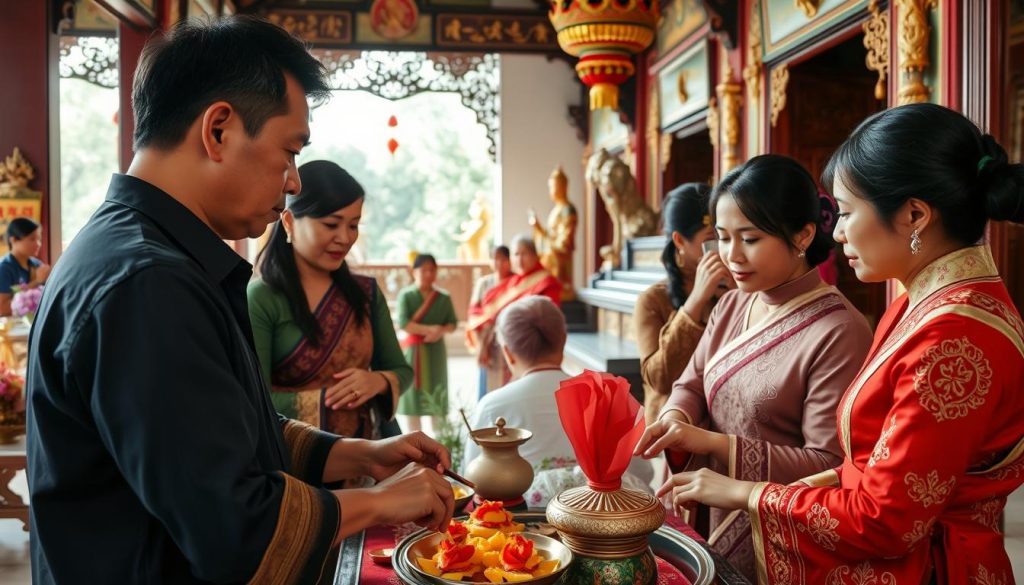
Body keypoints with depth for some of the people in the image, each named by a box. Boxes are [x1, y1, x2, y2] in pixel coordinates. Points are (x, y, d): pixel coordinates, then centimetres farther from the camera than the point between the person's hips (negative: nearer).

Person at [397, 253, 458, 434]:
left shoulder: (444, 297, 6)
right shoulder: (406, 294, -3)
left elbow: (453, 323, 5)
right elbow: (403, 323, -13)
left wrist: (441, 331, -16)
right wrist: (428, 329, -20)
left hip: (435, 350, 3)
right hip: (413, 349, -3)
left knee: (436, 393, 3)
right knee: (412, 392, -2)